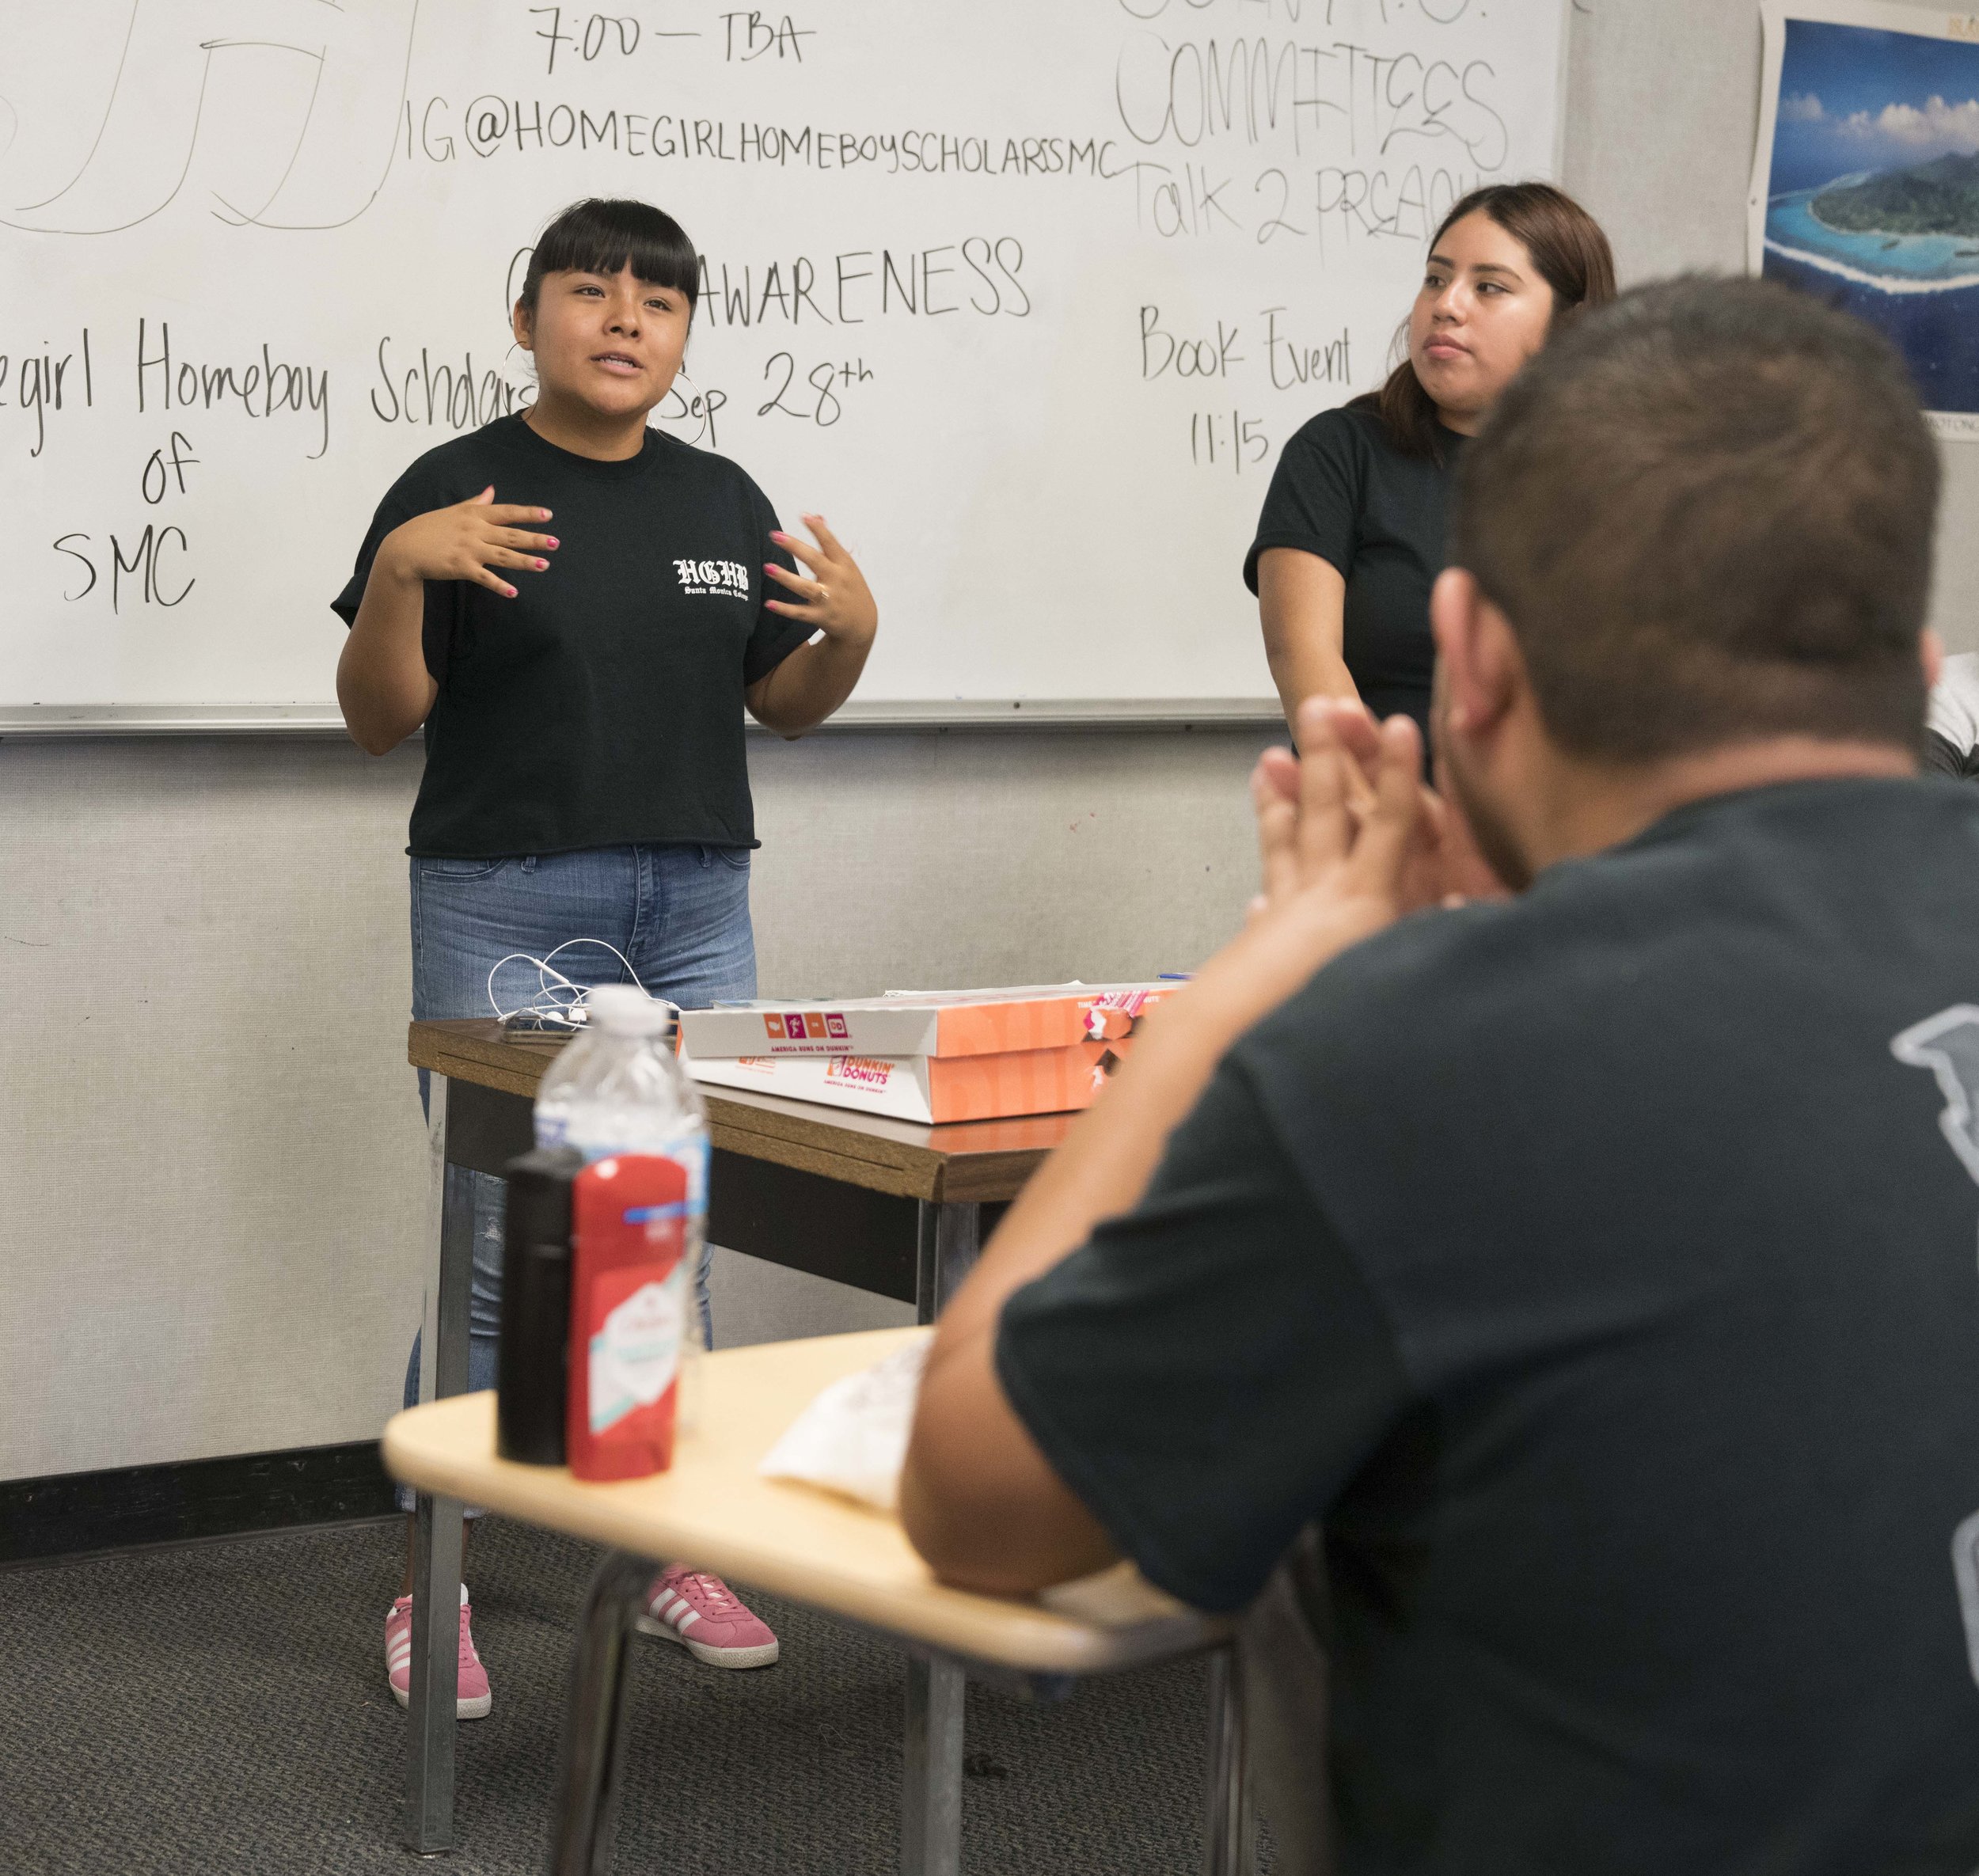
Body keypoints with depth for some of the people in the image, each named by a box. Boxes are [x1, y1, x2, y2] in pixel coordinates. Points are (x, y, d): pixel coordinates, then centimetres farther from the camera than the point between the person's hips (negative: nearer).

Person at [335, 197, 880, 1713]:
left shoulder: (722, 501, 12)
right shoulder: (457, 491, -2)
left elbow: (783, 706, 18)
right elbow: (379, 722, -4)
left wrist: (849, 636, -2)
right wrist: (399, 573, -20)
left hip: (697, 905, 5)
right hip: (504, 908, -4)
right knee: (496, 1259, -4)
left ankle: (677, 1556, 22)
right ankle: (431, 1588, 8)